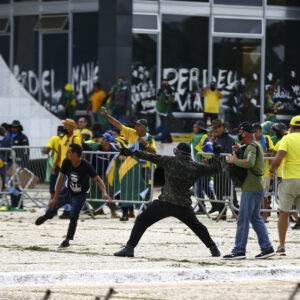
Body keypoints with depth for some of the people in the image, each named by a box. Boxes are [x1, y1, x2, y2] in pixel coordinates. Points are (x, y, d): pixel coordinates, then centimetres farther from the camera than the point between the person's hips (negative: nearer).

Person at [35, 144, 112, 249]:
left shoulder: (86, 166, -33)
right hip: (69, 190, 4)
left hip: (81, 194, -4)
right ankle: (47, 216, 43)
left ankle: (67, 241, 5)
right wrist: (55, 198, -16)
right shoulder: (66, 162, -23)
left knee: (73, 217, -12)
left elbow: (98, 180, -28)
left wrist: (104, 193, -47)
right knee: (54, 204, 5)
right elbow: (61, 179, -16)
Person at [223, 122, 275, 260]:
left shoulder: (252, 146, -14)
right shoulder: (256, 145, 18)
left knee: (243, 219, -6)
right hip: (257, 187, 10)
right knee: (255, 218, 14)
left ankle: (239, 251, -5)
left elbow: (249, 162, -30)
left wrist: (234, 160, -18)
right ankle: (267, 247, 13)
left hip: (251, 188, -10)